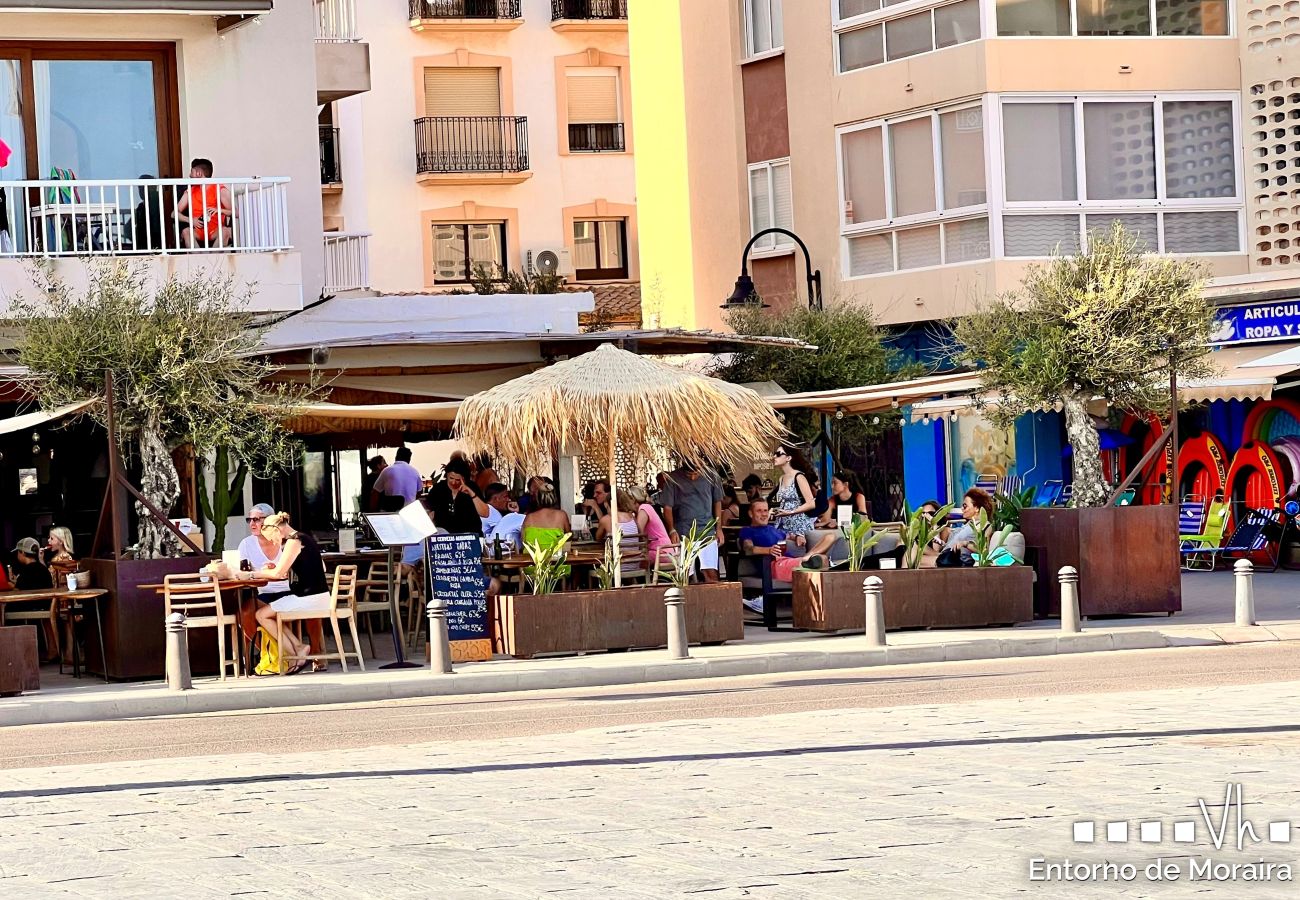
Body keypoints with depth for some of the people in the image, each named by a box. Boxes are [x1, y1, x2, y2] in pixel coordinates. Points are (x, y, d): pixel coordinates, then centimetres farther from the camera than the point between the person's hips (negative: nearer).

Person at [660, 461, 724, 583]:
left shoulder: (710, 477, 3)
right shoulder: (673, 479, -3)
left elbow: (717, 502, 14)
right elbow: (667, 507, -2)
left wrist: (719, 528, 9)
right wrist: (672, 530, -15)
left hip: (707, 530, 1)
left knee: (711, 574, -6)